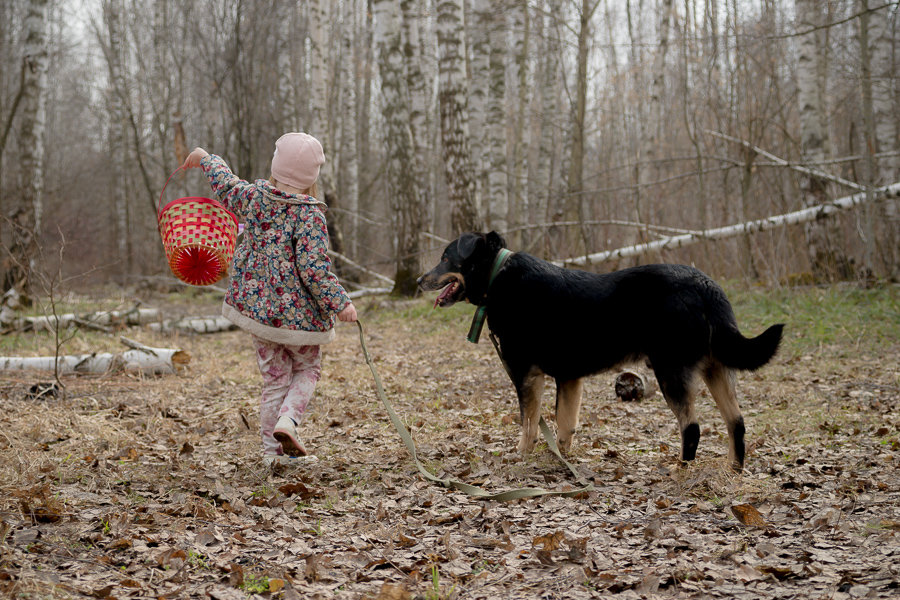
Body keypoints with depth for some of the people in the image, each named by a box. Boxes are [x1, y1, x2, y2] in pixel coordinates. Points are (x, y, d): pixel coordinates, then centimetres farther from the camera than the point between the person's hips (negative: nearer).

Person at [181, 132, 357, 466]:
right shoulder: (308, 214, -16)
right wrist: (340, 303, -19)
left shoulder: (254, 196, 0)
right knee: (308, 370, 17)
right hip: (297, 313, -5)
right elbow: (314, 267, -23)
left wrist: (205, 159, 40)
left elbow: (226, 186, 21)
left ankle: (273, 450, 16)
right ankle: (288, 420, -7)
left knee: (275, 379, 14)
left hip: (255, 306, 5)